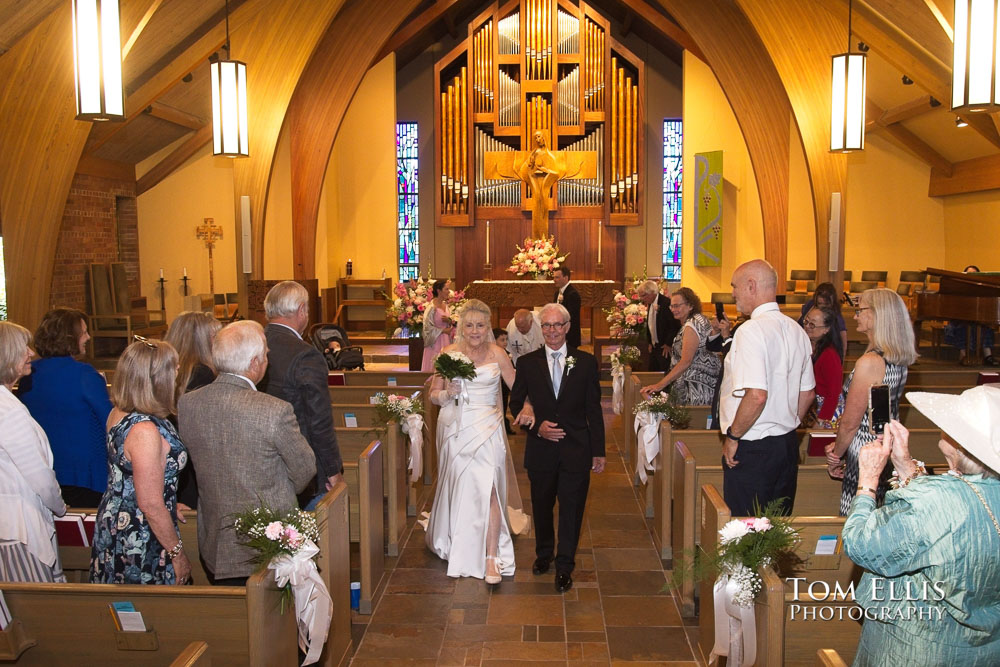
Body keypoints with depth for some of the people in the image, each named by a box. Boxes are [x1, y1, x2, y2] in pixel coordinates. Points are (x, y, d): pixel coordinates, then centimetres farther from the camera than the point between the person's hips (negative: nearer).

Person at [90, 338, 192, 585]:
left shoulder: (118, 413, 0)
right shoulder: (145, 431, -28)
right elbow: (151, 505, -25)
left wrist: (169, 505, 23)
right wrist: (178, 553, -15)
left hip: (116, 522, 9)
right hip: (139, 544, -9)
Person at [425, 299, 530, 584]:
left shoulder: (497, 354, -2)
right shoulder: (449, 353, -1)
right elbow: (434, 394, 4)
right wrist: (448, 393, -18)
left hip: (486, 429, -2)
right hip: (455, 429, 2)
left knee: (487, 489, -11)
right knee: (458, 486, 14)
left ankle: (492, 559, -3)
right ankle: (457, 544, 37)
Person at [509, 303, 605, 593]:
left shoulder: (586, 362, 0)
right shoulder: (527, 363, 1)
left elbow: (594, 410, 2)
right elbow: (515, 405, 5)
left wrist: (599, 451, 0)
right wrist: (536, 426, -13)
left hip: (576, 449, -1)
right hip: (540, 449, 1)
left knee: (571, 509, 3)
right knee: (542, 506, 16)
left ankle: (564, 567, 18)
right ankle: (544, 553, 39)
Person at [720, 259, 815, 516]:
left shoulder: (751, 330, -18)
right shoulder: (796, 330, 8)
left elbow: (756, 395, -26)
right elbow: (807, 393, 15)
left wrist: (733, 436, -14)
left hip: (752, 448, -8)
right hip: (788, 445, 8)